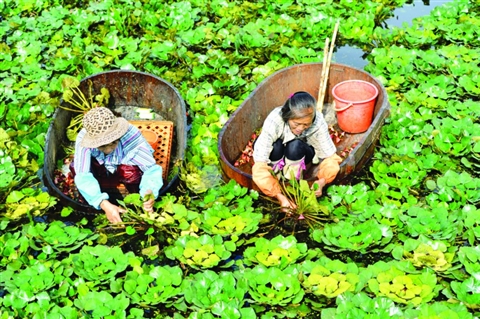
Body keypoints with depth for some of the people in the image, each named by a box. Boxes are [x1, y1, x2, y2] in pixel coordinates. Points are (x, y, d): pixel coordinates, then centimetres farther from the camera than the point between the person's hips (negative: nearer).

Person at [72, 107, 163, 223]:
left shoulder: (131, 136, -35)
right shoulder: (83, 139, -33)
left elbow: (151, 168, -33)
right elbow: (83, 177, -39)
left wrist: (150, 191, -55)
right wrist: (105, 205, -52)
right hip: (102, 174, 1)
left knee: (131, 170, -36)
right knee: (76, 166, -30)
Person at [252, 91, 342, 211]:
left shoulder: (318, 123, -31)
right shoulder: (274, 121, -37)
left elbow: (330, 157, -23)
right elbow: (259, 165, -38)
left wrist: (322, 181, -42)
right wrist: (280, 196, -45)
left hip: (299, 155, 1)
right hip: (277, 155, -1)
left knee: (295, 147, -34)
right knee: (275, 146, -35)